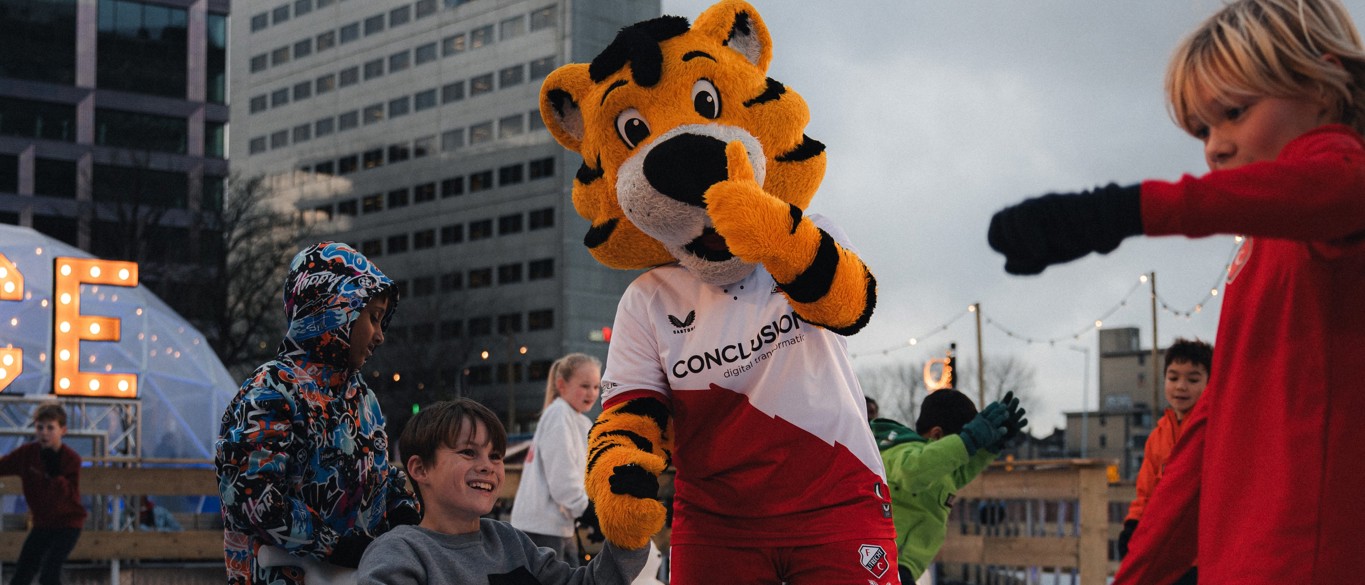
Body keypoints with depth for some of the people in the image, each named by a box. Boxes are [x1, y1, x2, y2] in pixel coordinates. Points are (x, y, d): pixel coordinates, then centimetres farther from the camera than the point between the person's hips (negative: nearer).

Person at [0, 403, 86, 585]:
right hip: (42, 522, 5)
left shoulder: (71, 458, -16)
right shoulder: (27, 452, -6)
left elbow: (70, 495, -23)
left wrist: (56, 474, -35)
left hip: (68, 523, -5)